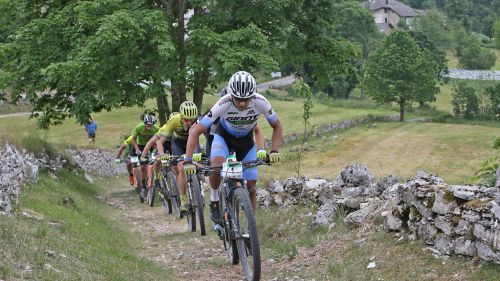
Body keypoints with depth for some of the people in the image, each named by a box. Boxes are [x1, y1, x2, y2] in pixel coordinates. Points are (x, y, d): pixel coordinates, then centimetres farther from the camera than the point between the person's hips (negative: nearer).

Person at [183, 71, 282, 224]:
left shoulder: (260, 102, -32)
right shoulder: (224, 104, -37)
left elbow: (277, 126, -14)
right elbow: (195, 131, -34)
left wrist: (274, 151, -28)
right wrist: (188, 161, -41)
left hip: (246, 140, 2)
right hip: (224, 136, -2)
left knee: (251, 187, -4)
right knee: (217, 165, -33)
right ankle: (214, 201, -7)